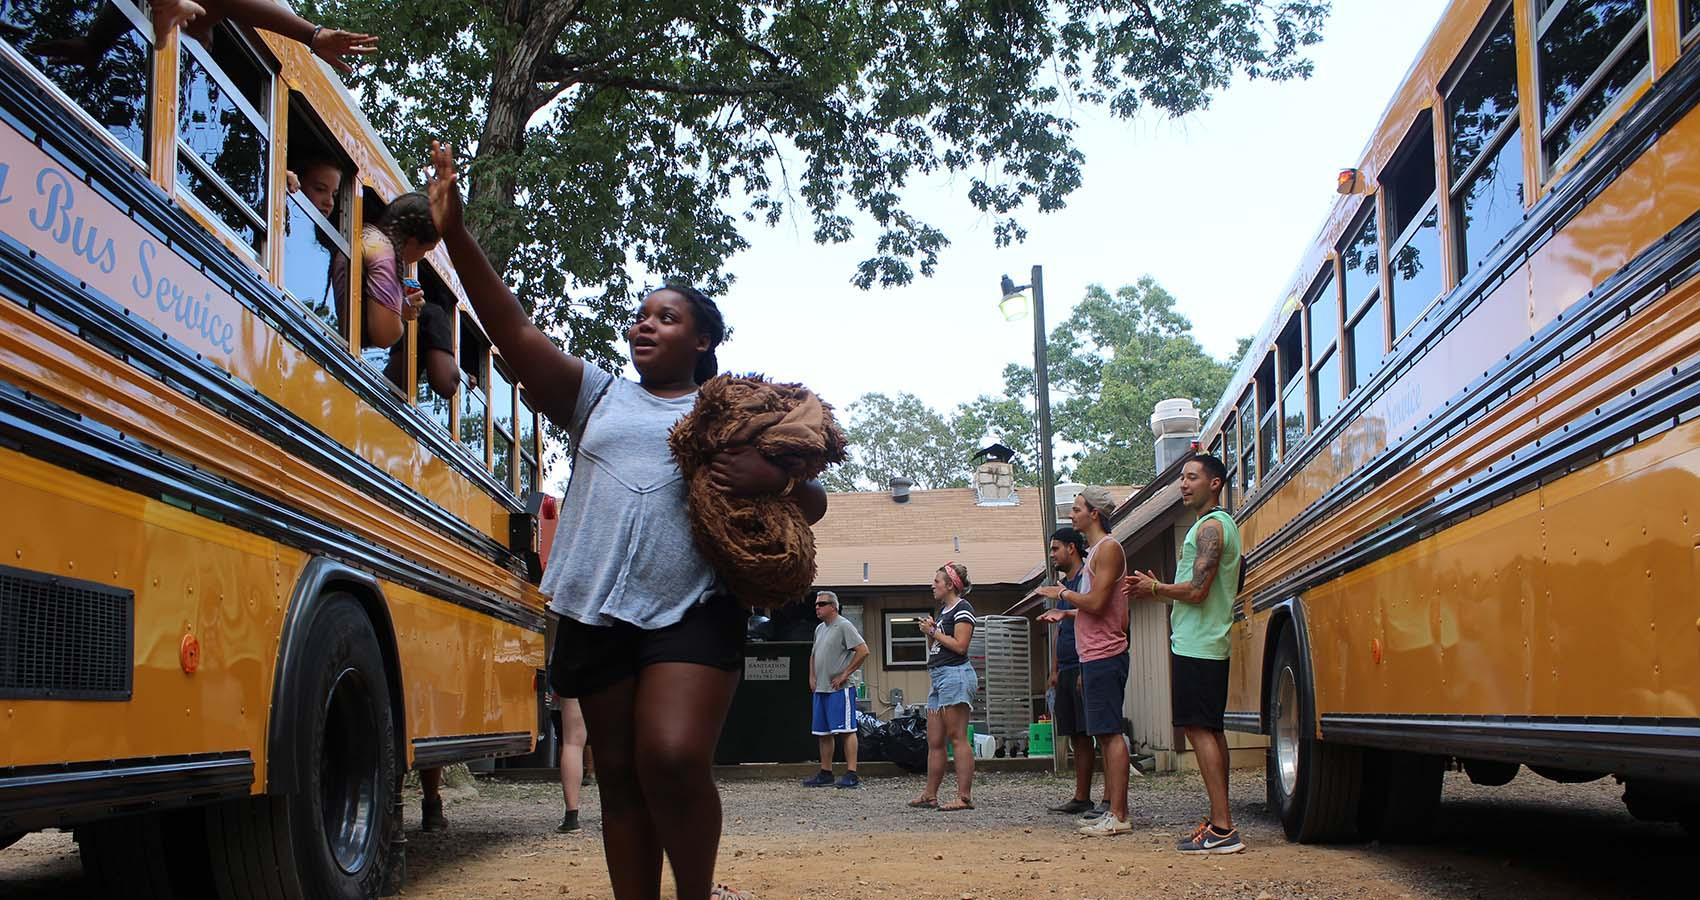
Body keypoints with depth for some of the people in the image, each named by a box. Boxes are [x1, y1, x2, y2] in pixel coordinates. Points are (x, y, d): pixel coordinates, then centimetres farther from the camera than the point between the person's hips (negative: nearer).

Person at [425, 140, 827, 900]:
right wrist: (457, 237, -8)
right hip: (599, 611, 3)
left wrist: (773, 480, -12)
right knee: (619, 776, 6)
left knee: (673, 761, -17)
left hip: (693, 609, -3)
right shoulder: (597, 395, 15)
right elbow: (518, 336, 3)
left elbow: (813, 504, 12)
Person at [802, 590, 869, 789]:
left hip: (839, 689, -9)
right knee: (823, 733, 11)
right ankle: (825, 773, 18)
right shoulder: (819, 629, 18)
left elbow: (863, 651, -15)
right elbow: (813, 655, 32)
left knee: (846, 731, -9)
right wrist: (812, 677, 17)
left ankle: (851, 774, -10)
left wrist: (845, 674, -14)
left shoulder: (843, 626, -8)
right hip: (820, 689, 9)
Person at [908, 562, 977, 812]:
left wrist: (934, 632, -7)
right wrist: (929, 633, 6)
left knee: (957, 738, -11)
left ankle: (965, 796, -12)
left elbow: (960, 646, -17)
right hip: (939, 677, 10)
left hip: (955, 675, -10)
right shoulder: (943, 610, 22)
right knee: (934, 742, 9)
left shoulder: (962, 609, -6)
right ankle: (930, 794, 13)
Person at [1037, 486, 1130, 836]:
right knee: (1104, 735, 10)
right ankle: (1112, 810, 14)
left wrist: (1063, 593, -5)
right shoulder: (1096, 551, 20)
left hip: (1105, 656, -10)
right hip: (1094, 657, 10)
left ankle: (1118, 816, -10)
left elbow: (1097, 604, -19)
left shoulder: (1108, 548, -10)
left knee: (1110, 733, -10)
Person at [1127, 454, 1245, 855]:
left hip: (1196, 646, -11)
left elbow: (1197, 591, -20)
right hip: (1210, 645, 11)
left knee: (1199, 730, -11)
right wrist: (1157, 590, 14)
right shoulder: (1221, 525, 20)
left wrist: (1155, 588, -5)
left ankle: (1222, 829, -14)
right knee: (1212, 731, 11)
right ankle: (1221, 822, 14)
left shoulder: (1210, 527, -12)